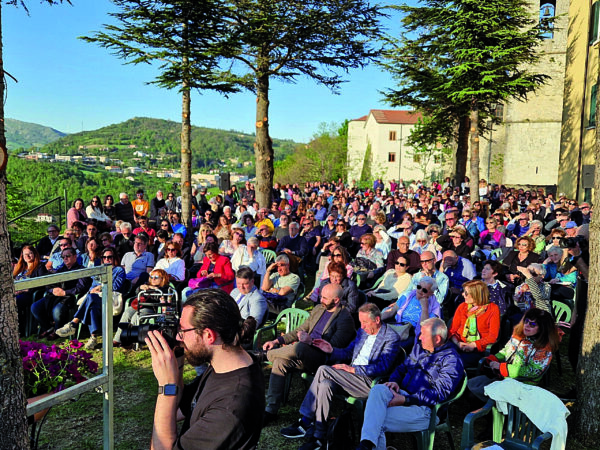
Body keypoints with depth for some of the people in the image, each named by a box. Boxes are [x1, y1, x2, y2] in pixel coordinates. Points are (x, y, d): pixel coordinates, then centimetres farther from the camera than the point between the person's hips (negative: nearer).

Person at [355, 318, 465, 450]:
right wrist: (394, 381, 1)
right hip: (403, 395, 7)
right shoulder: (419, 347, 18)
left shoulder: (451, 360, -6)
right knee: (378, 389, -30)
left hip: (423, 407, -6)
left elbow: (440, 394, -15)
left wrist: (405, 400, -21)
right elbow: (402, 367, 27)